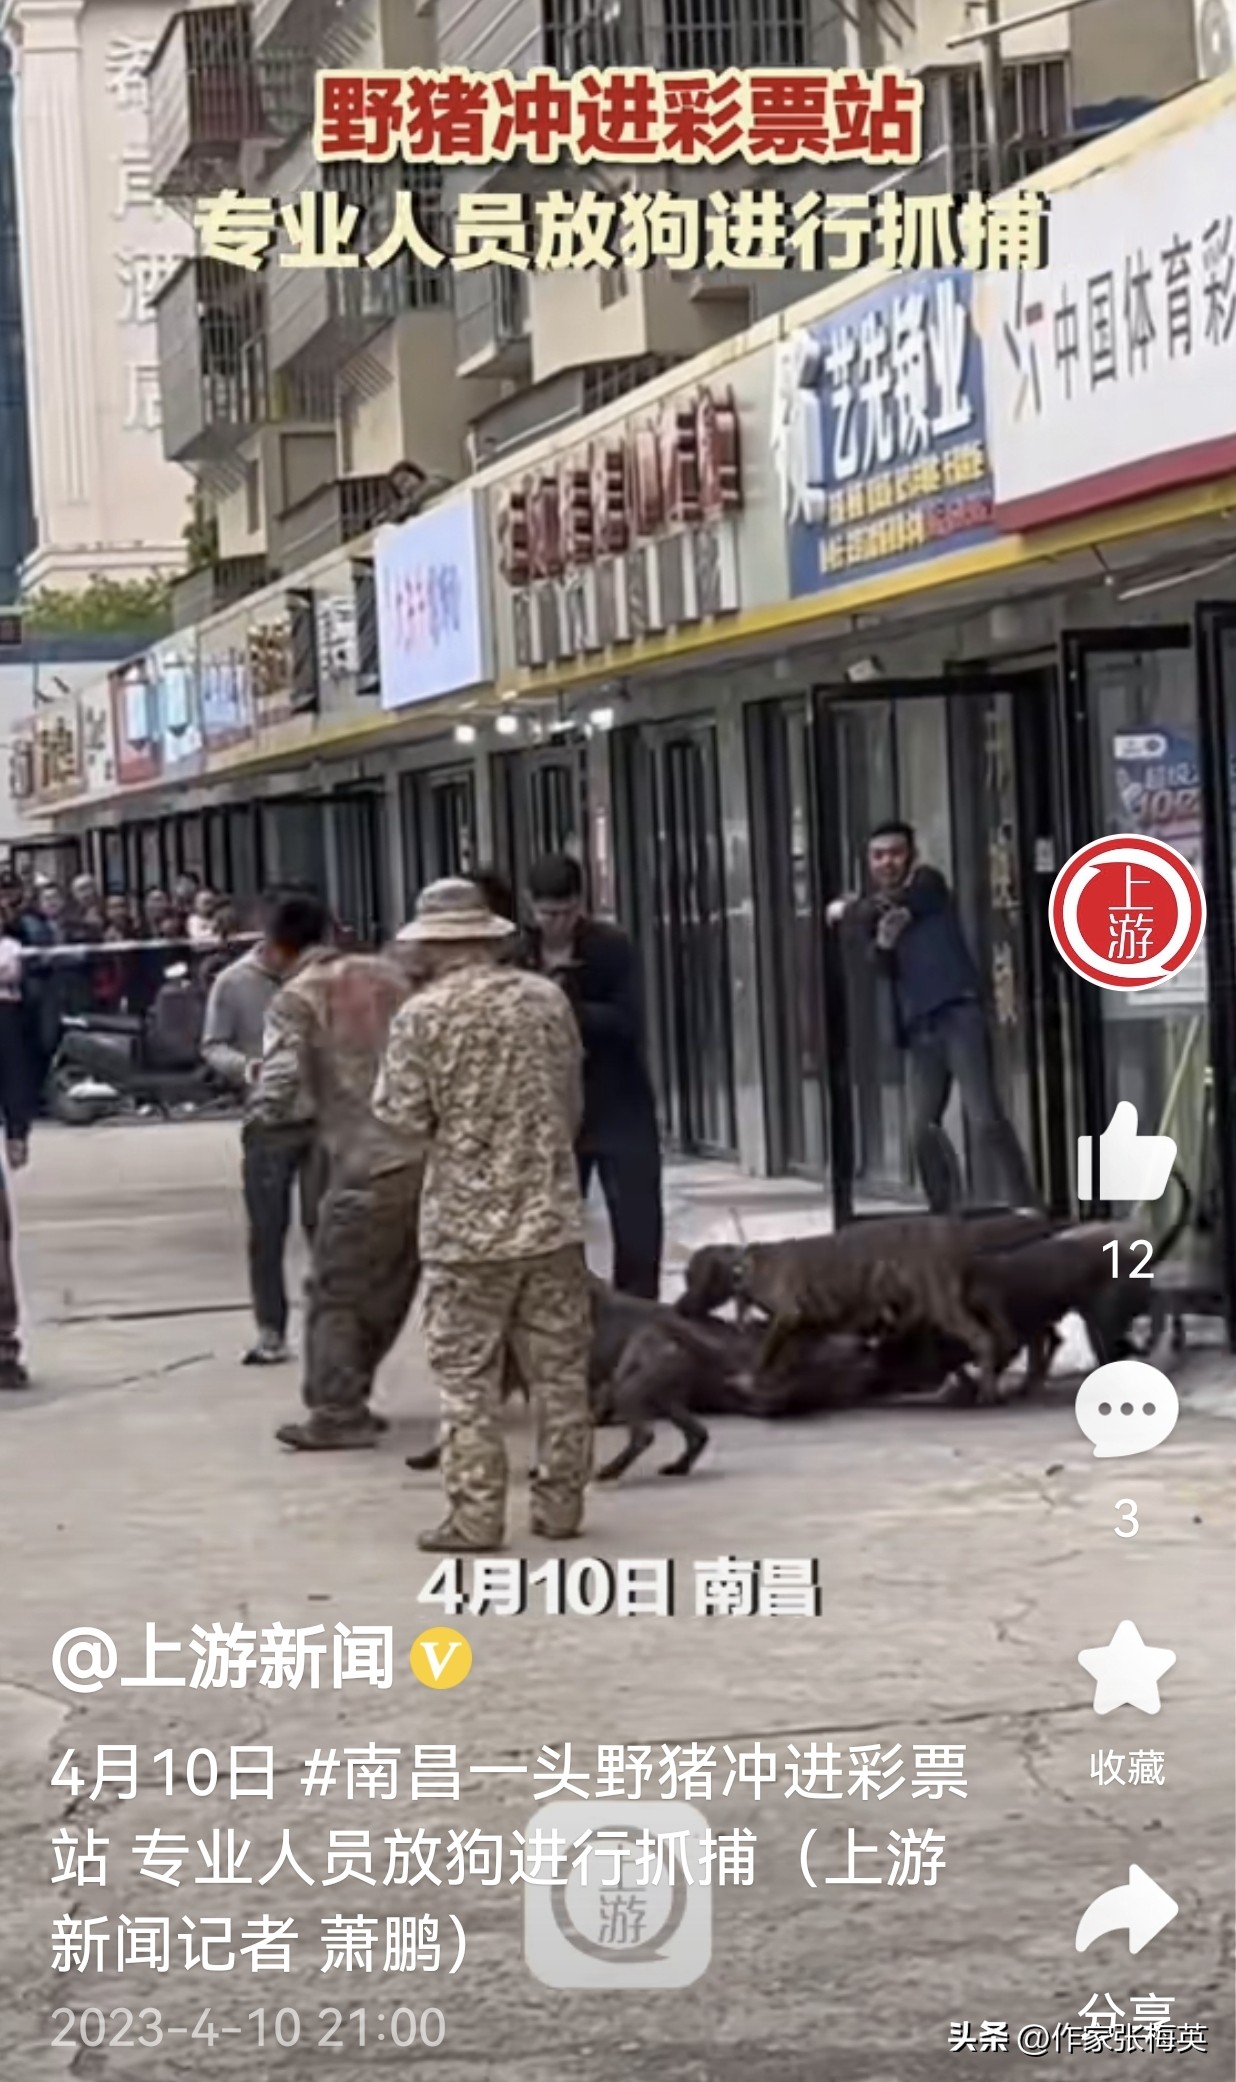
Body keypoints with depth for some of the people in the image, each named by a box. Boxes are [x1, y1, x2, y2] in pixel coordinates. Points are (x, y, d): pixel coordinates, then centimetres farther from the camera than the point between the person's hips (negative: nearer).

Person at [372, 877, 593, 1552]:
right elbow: (574, 1100, 11)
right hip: (552, 1212, 3)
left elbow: (402, 1117, -8)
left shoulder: (422, 1015, -8)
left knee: (466, 1376, 3)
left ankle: (474, 1516, 2)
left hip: (465, 1223, -3)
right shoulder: (545, 999, 3)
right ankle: (560, 1504, 15)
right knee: (559, 1369, 10)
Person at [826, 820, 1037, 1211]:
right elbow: (883, 967, 7)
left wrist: (844, 912, 8)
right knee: (922, 1128, 2)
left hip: (958, 1013, -7)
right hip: (919, 1026, 7)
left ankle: (1023, 1206, -17)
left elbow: (876, 910, -10)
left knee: (984, 1118, -16)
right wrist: (882, 941, -14)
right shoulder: (882, 906, 19)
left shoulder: (928, 882, 4)